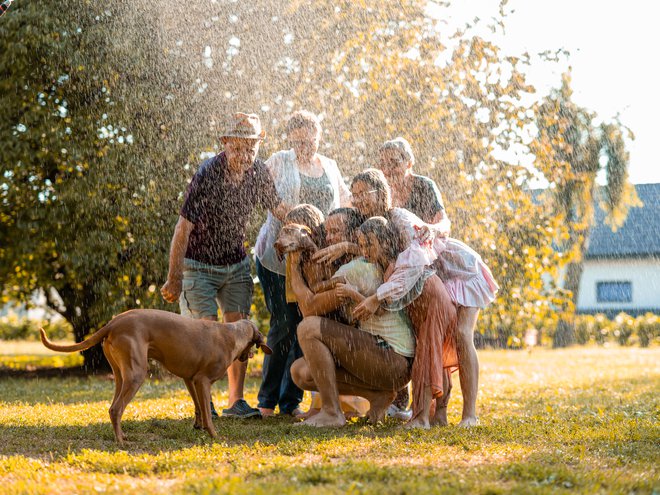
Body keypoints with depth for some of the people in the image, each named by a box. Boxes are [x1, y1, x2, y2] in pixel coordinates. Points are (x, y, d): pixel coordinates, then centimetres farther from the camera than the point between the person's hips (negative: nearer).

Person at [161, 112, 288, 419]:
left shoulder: (258, 171, -9)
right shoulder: (207, 175, -25)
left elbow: (277, 207, 9)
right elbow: (184, 227, -23)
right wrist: (174, 278, -22)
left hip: (236, 264, 5)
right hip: (199, 265, -5)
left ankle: (236, 402, 9)